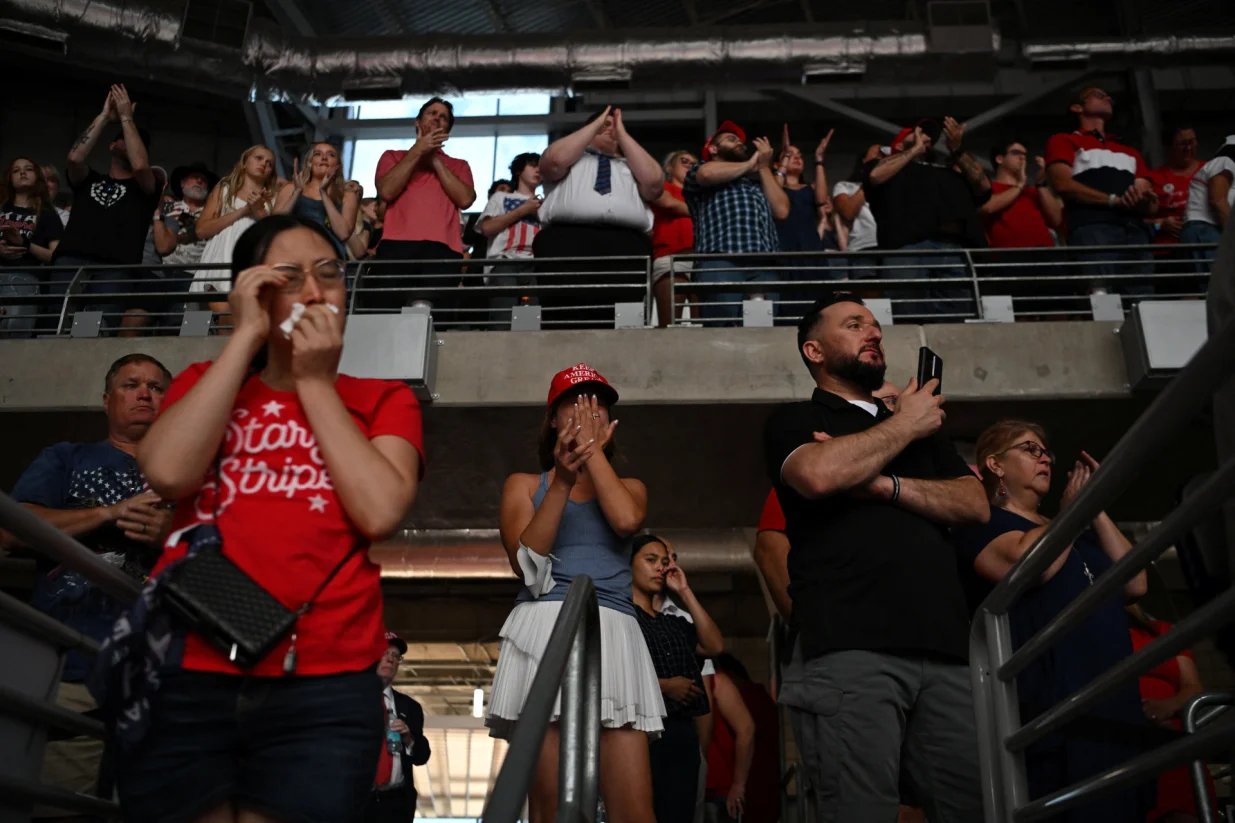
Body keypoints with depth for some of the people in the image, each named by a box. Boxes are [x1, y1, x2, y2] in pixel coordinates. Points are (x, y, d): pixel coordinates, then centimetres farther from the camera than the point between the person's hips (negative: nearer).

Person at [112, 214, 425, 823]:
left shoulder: (383, 400, 10)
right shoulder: (205, 382, 16)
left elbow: (380, 512, -9)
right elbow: (168, 474, -6)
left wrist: (316, 383, -2)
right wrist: (247, 336, -2)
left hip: (323, 685, -1)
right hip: (185, 675, 2)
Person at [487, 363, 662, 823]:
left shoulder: (629, 488, 23)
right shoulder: (524, 485, 18)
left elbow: (626, 521, -4)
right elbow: (526, 564, 1)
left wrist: (594, 452, 7)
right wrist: (562, 481, -7)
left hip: (613, 635, 1)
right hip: (544, 631, -1)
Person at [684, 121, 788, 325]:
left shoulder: (757, 180, 32)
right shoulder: (699, 171, 21)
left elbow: (781, 210, 17)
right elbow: (709, 173, -5)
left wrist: (763, 167, 23)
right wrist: (750, 164, 13)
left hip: (763, 267, 4)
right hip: (719, 264, -4)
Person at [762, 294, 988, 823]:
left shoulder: (923, 425, 27)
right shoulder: (793, 422, 12)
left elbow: (975, 505, 13)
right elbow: (820, 474, -12)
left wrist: (887, 485, -4)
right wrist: (905, 425, 4)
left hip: (944, 646, 5)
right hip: (854, 646, -4)